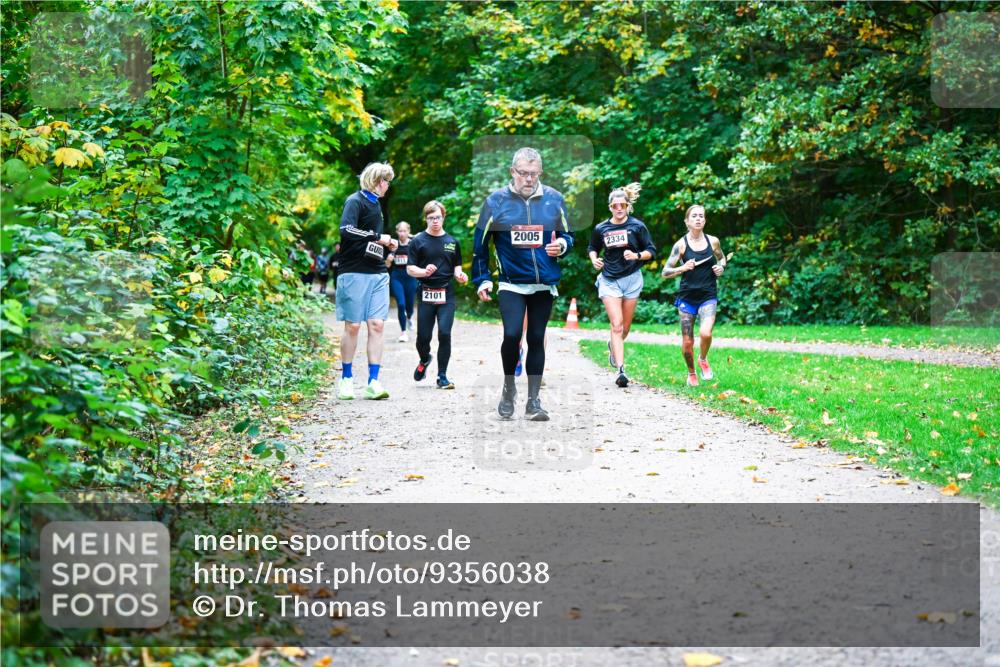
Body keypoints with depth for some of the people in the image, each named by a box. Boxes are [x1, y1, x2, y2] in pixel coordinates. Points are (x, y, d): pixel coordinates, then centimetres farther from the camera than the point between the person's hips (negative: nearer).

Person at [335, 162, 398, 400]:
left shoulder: (375, 204, 20)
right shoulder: (356, 201, -6)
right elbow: (346, 230, -22)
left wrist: (387, 243, 15)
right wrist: (378, 237, -16)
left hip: (377, 274, 7)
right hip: (355, 272, -7)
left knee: (377, 325, -2)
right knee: (352, 326, -2)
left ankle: (373, 382, -3)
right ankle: (347, 379, 10)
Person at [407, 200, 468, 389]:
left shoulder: (452, 242, 10)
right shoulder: (418, 241, 2)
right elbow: (410, 268, 1)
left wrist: (459, 275, -4)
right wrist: (424, 271, -19)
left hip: (446, 295, 1)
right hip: (426, 293, -1)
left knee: (445, 334, -10)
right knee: (423, 336, 1)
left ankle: (442, 376, 1)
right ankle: (424, 360, 35)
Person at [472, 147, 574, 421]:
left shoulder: (554, 199, 1)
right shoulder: (496, 201, -4)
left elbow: (568, 235, 12)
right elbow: (480, 243, 4)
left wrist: (562, 245, -11)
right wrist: (481, 279, 2)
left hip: (545, 284, 2)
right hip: (510, 283, -2)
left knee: (536, 339, 6)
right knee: (512, 336, -15)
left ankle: (533, 401, 14)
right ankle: (508, 387, 10)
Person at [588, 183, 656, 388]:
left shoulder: (637, 226, -3)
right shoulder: (601, 229, 1)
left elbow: (651, 251, 1)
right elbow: (592, 248, 19)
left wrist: (637, 255, -18)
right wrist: (594, 259, -2)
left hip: (631, 278, 0)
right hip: (609, 280, 0)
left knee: (625, 327, 11)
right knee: (617, 326, -12)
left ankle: (613, 346, 45)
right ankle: (621, 370, -16)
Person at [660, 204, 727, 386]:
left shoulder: (713, 241, 3)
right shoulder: (681, 245, -4)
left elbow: (722, 258, 23)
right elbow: (665, 272, -3)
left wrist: (721, 267, 0)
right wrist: (683, 268, -20)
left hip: (708, 296, 0)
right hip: (687, 297, 0)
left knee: (706, 333, -23)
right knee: (687, 342, 2)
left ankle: (703, 359, 10)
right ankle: (691, 373, 30)